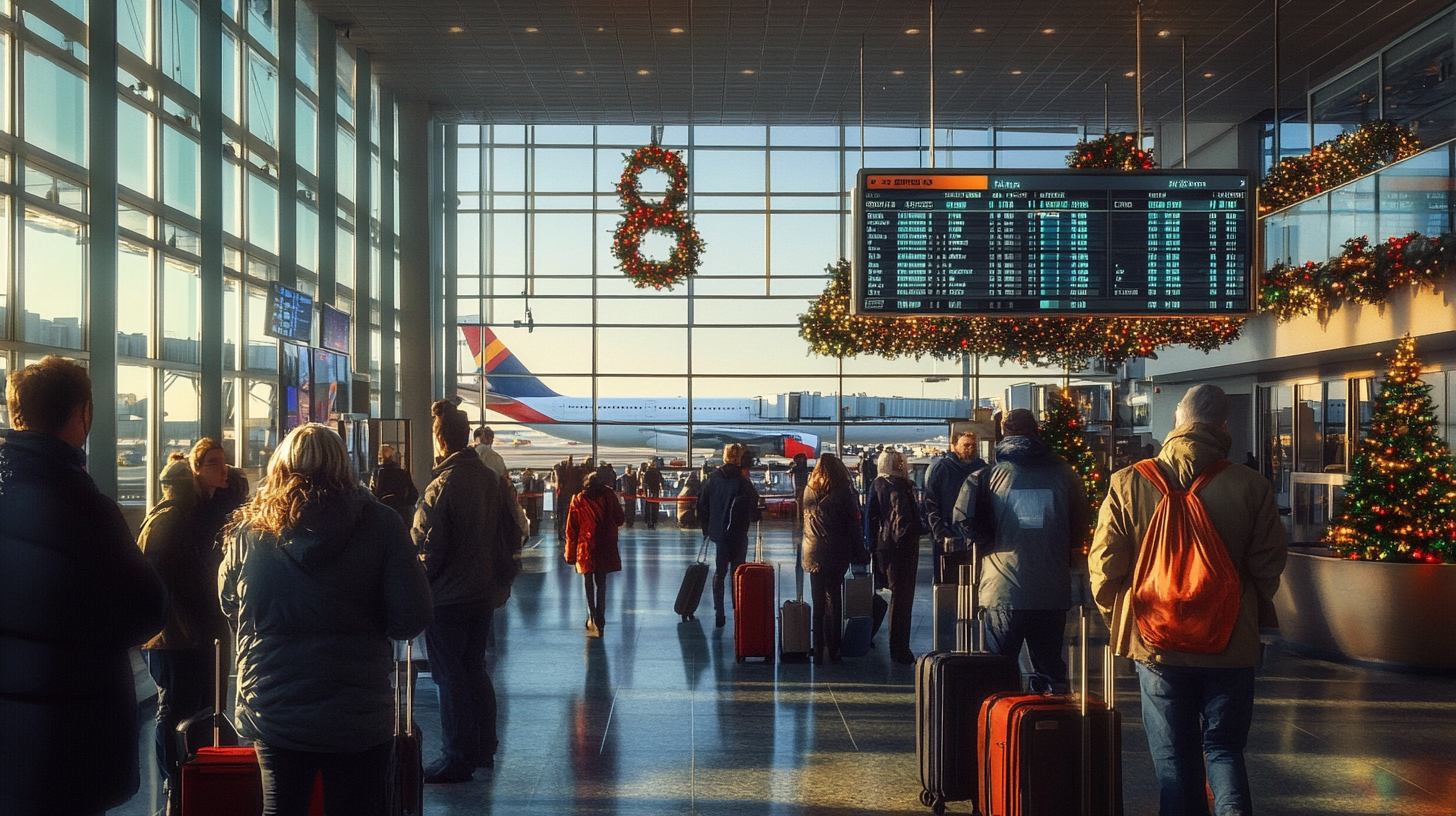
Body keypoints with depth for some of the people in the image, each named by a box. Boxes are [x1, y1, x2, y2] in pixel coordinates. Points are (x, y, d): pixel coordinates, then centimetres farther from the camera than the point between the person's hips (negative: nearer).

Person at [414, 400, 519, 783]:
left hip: (447, 597, -7)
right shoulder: (492, 480, 4)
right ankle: (484, 749, 26)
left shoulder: (440, 487, -18)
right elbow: (511, 536, 9)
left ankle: (458, 759, 7)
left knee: (450, 675, 2)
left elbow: (427, 550, -18)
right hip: (484, 592, 7)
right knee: (475, 669, 18)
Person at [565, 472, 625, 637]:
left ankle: (592, 619, -10)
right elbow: (619, 520, 6)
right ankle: (600, 623, 13)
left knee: (589, 586, 5)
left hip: (585, 549, -1)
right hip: (605, 549, 1)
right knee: (601, 586, 11)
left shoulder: (578, 500, -1)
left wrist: (570, 553, 5)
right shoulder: (608, 496, -1)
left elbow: (571, 529, -1)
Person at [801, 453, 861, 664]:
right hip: (836, 554, -3)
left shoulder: (808, 491, 2)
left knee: (818, 603, 11)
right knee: (834, 603, 3)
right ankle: (832, 651, 3)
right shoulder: (844, 493, -8)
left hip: (813, 555, 3)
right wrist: (857, 549, 4)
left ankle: (818, 650, 12)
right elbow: (853, 523, -4)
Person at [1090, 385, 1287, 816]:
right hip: (1230, 647, 0)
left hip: (1155, 643, 0)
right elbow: (1268, 568, -4)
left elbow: (1104, 567, -6)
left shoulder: (1128, 483, -8)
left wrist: (1118, 618, 11)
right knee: (1224, 747, 13)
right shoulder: (1251, 486, -9)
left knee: (1173, 756, 12)